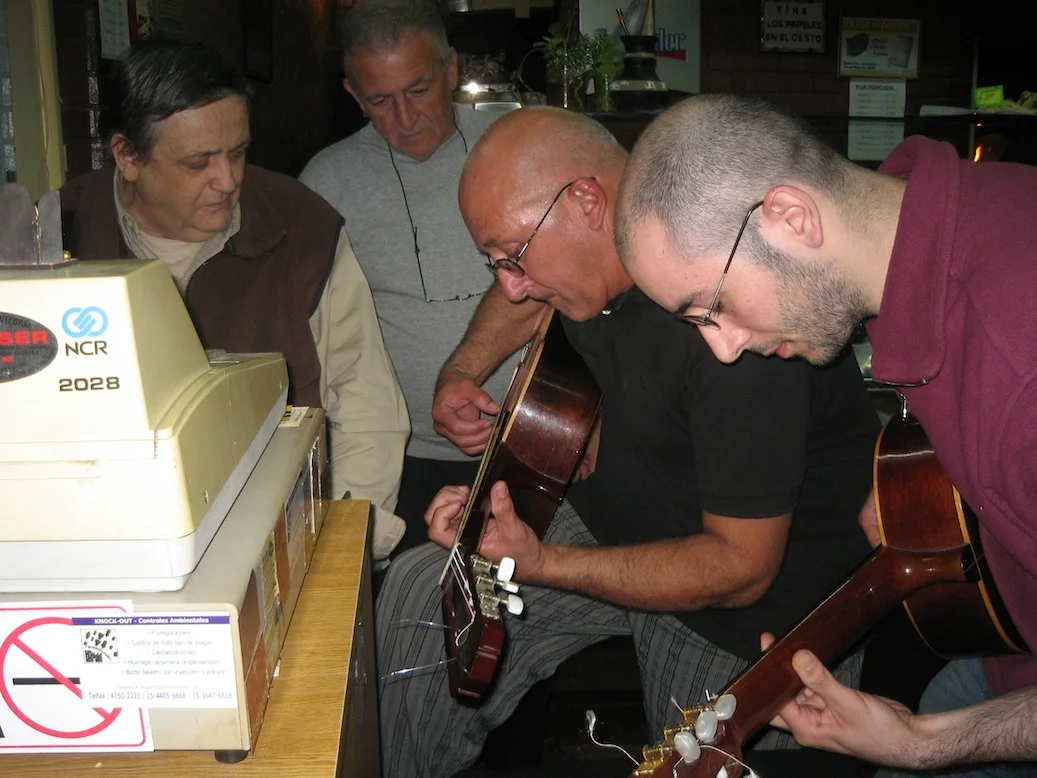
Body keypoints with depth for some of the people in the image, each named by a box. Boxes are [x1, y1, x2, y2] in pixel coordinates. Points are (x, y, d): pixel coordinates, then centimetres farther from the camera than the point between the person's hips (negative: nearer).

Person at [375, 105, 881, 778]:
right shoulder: (595, 248, -9)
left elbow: (742, 568, -28)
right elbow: (525, 298, 18)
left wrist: (541, 565, -34)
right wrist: (463, 369, 0)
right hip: (614, 515, 7)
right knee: (417, 594, -3)